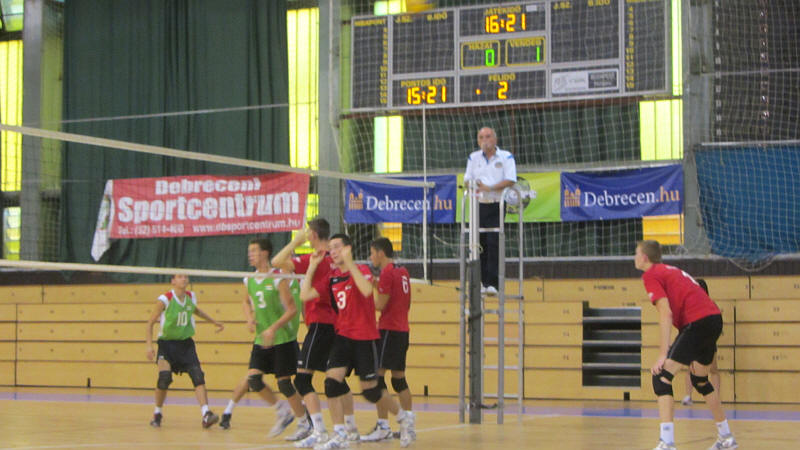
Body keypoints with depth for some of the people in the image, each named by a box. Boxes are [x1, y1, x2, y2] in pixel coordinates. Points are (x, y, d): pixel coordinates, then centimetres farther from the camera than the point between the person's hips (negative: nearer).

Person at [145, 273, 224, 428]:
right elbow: (150, 323, -7)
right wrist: (149, 345, -16)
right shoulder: (165, 299, -12)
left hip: (186, 343, 4)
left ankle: (206, 415, -22)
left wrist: (214, 322, 30)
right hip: (167, 342, -4)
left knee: (198, 376, -14)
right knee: (165, 377, -20)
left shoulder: (191, 297, 2)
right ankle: (157, 413, 3)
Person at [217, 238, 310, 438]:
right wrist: (250, 318, 6)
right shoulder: (250, 281, 7)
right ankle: (282, 411, 15)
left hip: (283, 339, -6)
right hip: (261, 340, 6)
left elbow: (292, 309, -14)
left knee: (284, 384, -6)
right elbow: (246, 302, 26)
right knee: (253, 380, -6)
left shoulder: (279, 278, -12)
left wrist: (274, 328, -24)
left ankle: (304, 424, 10)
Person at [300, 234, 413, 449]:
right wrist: (312, 266, 1)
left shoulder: (361, 270, -9)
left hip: (365, 338, -5)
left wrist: (349, 262, -31)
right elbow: (305, 295, 5)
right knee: (332, 381, -13)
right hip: (343, 336, 5)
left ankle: (403, 418, 26)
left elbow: (366, 290, -31)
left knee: (370, 391, 0)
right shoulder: (332, 277, 9)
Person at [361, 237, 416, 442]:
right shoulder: (403, 272, 14)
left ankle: (383, 426, -12)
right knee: (399, 378, 13)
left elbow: (380, 304, -16)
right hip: (403, 329, 9)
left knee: (378, 375, -8)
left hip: (389, 330, -9)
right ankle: (409, 424, 12)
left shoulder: (387, 273, -12)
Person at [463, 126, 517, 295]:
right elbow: (467, 180, 11)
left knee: (493, 243, -11)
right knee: (479, 244, 3)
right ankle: (480, 282, 10)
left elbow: (510, 180, -10)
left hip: (497, 205, -4)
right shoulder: (473, 158, 13)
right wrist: (473, 186, -12)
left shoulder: (506, 157, 0)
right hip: (479, 205, 4)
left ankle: (492, 283, -12)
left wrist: (489, 188, -20)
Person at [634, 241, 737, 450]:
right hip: (715, 317, 9)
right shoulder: (671, 270, 26)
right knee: (700, 380, 26)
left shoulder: (651, 275, 0)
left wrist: (663, 355, -15)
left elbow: (665, 313, -12)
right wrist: (695, 353, 27)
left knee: (661, 376, -10)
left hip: (698, 322, -9)